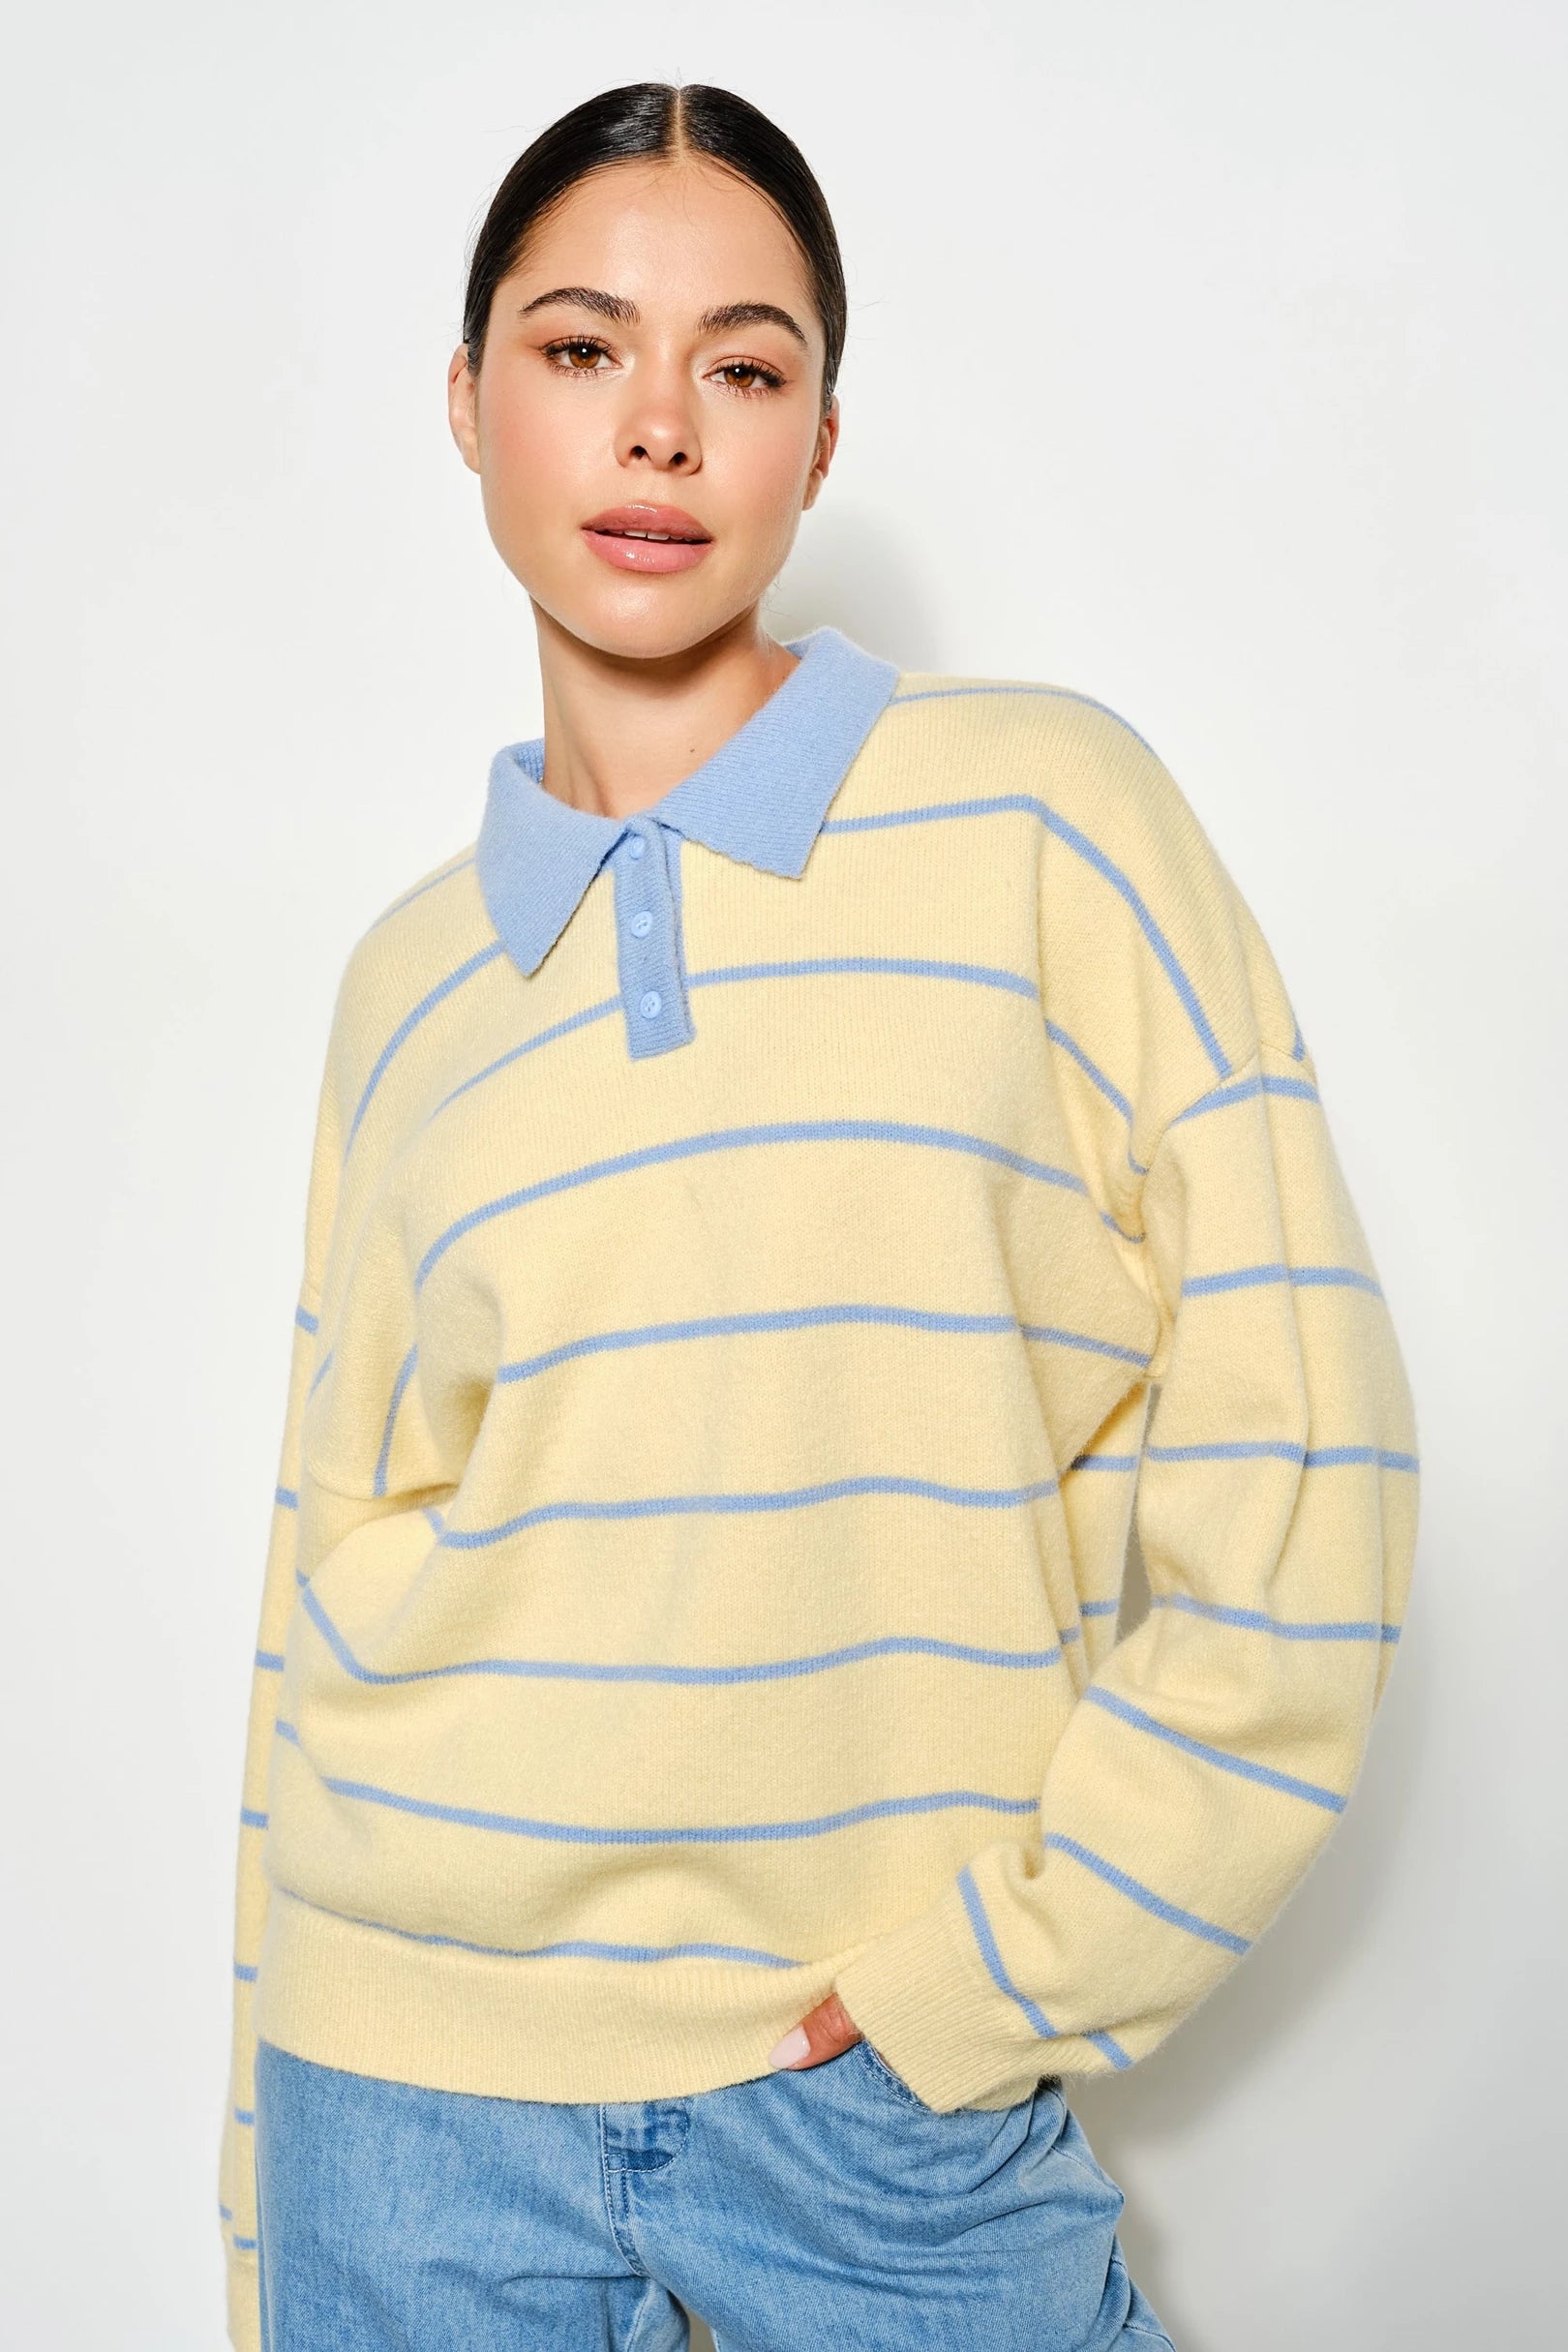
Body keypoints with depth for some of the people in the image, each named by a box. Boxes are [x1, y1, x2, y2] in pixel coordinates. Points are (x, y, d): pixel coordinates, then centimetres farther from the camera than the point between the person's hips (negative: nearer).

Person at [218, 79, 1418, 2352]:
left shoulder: (1044, 814, -6)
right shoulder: (408, 975, 4)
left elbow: (1293, 1476, -7)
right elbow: (331, 1585, 8)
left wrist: (988, 1974, -8)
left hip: (890, 2078, -2)